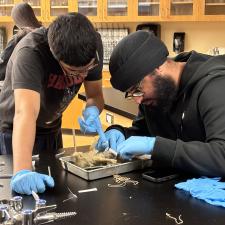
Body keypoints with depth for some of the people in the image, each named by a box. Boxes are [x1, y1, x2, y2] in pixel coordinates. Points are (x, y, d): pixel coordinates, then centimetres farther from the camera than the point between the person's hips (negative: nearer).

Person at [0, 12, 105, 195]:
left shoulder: (93, 44, -20)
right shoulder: (30, 53, -36)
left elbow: (95, 94, -9)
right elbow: (25, 112, -48)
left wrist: (92, 110, -32)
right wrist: (22, 171, -60)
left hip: (52, 129, 5)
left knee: (54, 189, 21)